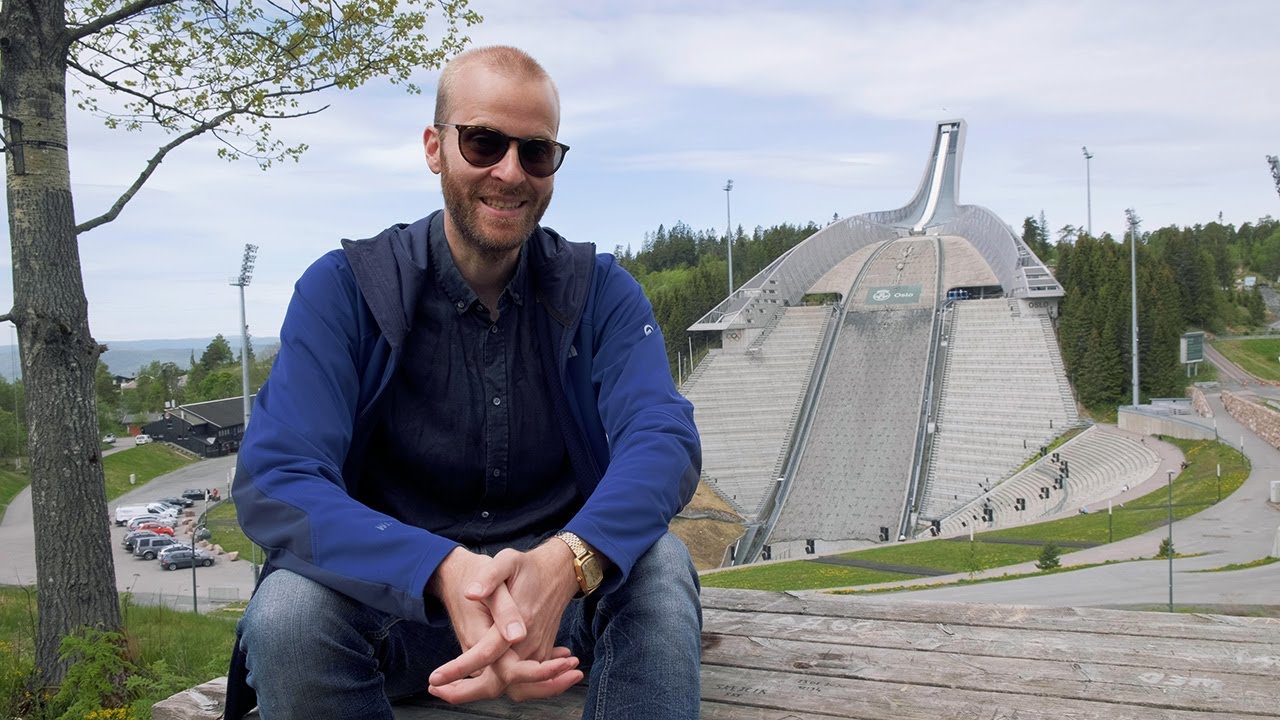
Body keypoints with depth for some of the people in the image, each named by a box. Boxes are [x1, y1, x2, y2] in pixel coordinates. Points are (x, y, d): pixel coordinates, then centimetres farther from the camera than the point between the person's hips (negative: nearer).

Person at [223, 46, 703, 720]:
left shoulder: (601, 292, -2)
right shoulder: (342, 289, -8)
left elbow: (665, 438, -18)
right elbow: (273, 479, -19)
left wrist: (564, 563, -41)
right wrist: (446, 572, -39)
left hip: (561, 594, 0)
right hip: (399, 601, 0)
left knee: (659, 563, -30)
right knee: (288, 606, -31)